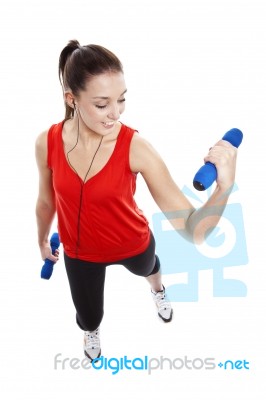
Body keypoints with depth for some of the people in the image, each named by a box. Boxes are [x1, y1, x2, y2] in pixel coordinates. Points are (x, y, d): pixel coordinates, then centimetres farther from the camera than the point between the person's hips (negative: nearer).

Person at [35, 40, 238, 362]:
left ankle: (157, 289, 78)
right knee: (88, 319, 24)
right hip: (79, 253, 2)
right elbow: (47, 201, -3)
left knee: (146, 267, 35)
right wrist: (42, 241, 14)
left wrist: (224, 187, -57)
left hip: (133, 243, -1)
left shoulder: (135, 147, -34)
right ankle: (91, 330, 67)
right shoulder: (47, 143, -25)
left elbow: (193, 229, -38)